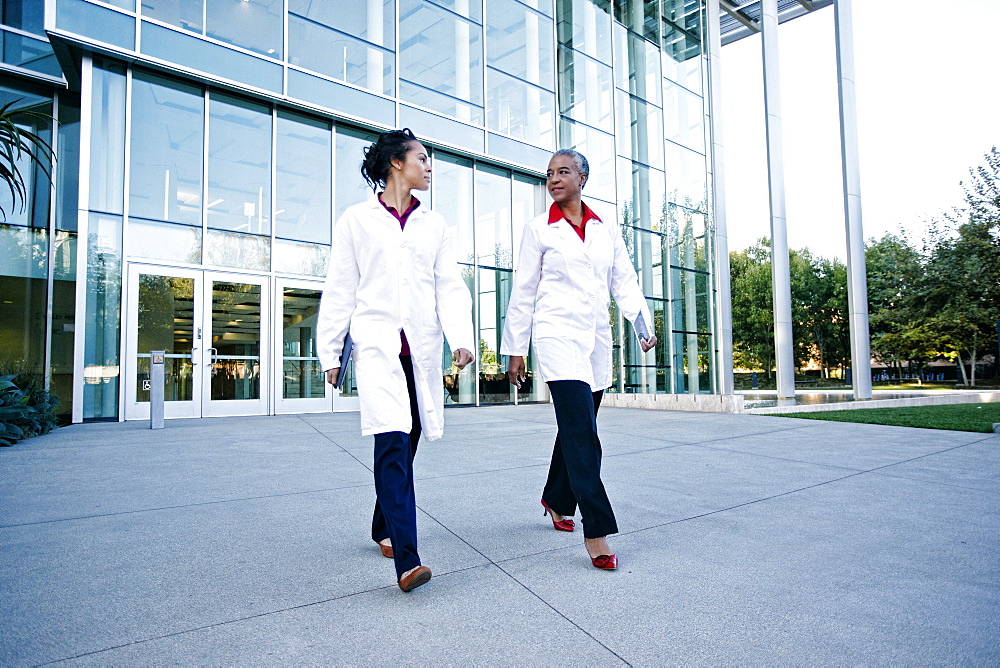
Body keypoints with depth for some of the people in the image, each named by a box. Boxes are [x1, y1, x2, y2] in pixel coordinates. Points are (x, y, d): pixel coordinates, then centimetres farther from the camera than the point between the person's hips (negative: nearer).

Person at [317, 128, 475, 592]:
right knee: (392, 441, -17)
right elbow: (339, 291, 5)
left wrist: (461, 337, -8)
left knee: (405, 445, 10)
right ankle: (406, 559, -18)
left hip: (422, 348, 4)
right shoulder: (357, 220, 5)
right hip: (377, 345, -4)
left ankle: (383, 528, 31)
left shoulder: (433, 224, 14)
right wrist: (330, 352, 4)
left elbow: (450, 287, 7)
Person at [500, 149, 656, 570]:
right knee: (581, 432, -14)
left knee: (578, 429, 14)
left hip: (596, 340, 5)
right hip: (558, 336, -4)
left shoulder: (607, 231, 13)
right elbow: (523, 292, 4)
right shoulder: (539, 230, 4)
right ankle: (596, 530, -11)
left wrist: (643, 323, -10)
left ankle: (556, 500, 35)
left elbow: (625, 283, 8)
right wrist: (515, 350, 2)